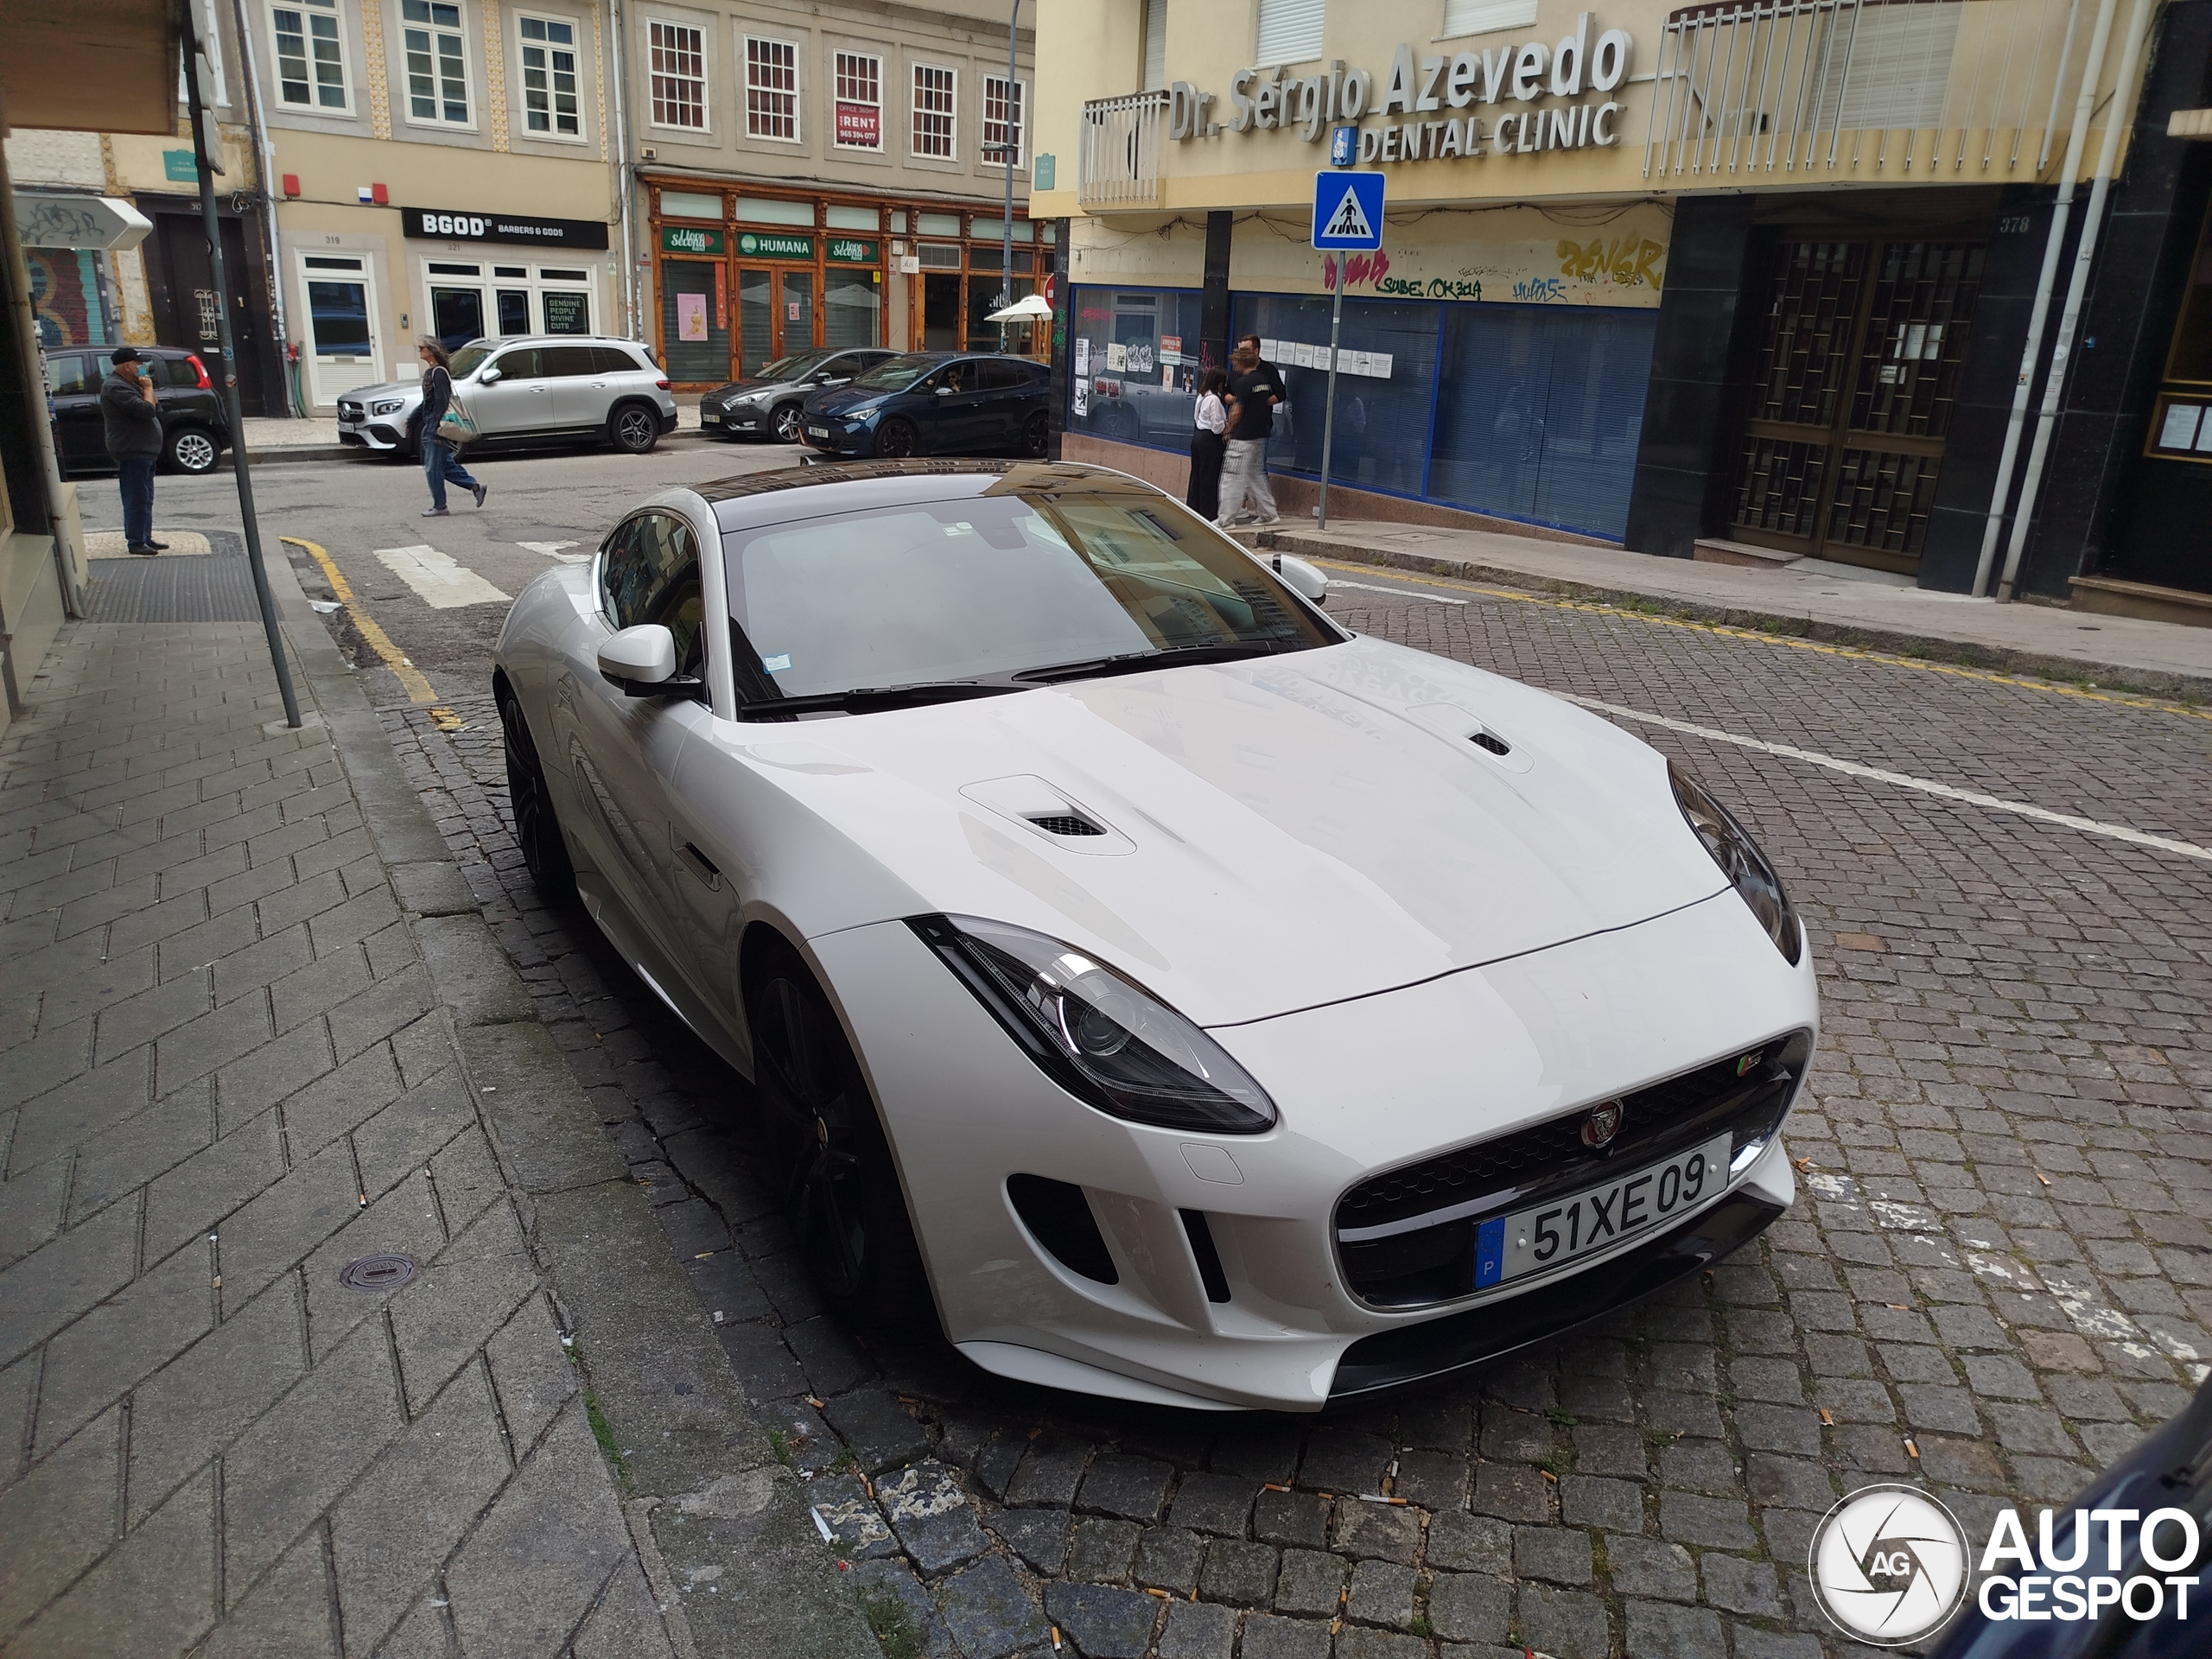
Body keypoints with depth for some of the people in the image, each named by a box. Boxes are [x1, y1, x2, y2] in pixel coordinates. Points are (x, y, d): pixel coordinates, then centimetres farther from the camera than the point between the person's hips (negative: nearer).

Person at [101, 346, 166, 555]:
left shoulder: (129, 384, 17)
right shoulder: (115, 387, -15)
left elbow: (156, 410, 17)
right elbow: (146, 410, -25)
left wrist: (146, 388, 4)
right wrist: (148, 388, -10)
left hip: (144, 452, 11)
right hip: (132, 452, -10)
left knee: (145, 499, 15)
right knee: (137, 499, -8)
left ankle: (146, 538, 22)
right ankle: (135, 542, -5)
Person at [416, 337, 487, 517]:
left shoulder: (439, 373, -14)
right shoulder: (429, 372, 15)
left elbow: (442, 402, -20)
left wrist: (435, 428, -23)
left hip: (437, 426, -10)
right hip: (430, 427, 10)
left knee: (433, 467, -4)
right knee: (445, 464, 13)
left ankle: (439, 507, 3)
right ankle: (476, 487, 17)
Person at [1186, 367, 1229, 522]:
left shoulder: (1202, 396, 9)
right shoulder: (1214, 399, -18)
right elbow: (1217, 426, -19)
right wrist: (1228, 427, 1)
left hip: (1198, 435, 9)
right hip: (1210, 440, -9)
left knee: (1197, 474, 14)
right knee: (1210, 476, -2)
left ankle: (1193, 508, 21)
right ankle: (1208, 512, 2)